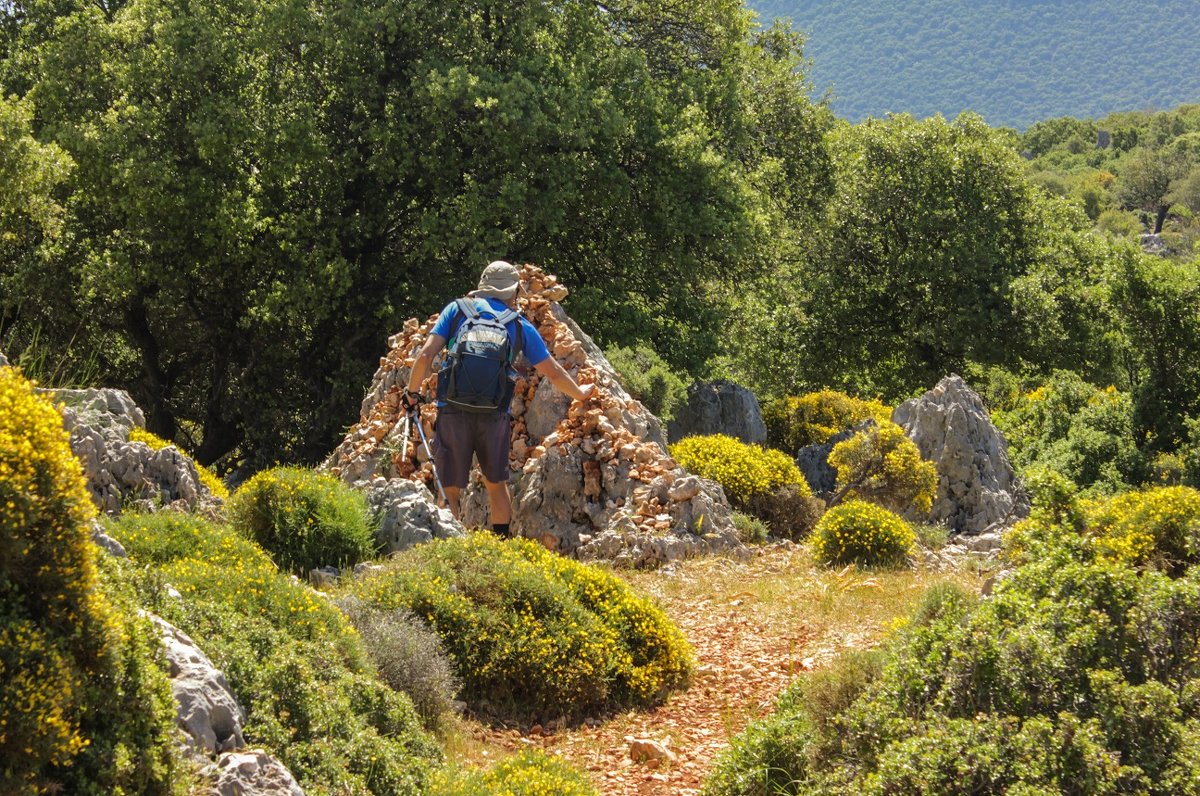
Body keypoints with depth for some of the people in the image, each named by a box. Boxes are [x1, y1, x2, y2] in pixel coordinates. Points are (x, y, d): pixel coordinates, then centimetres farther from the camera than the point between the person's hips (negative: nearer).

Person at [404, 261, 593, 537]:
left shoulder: (457, 310, 7)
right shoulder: (520, 326, 11)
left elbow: (425, 356, -3)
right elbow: (553, 372, 18)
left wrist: (412, 392, 12)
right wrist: (580, 393, 35)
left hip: (453, 413, -1)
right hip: (495, 417, 1)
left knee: (449, 490, 3)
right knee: (497, 484, 19)